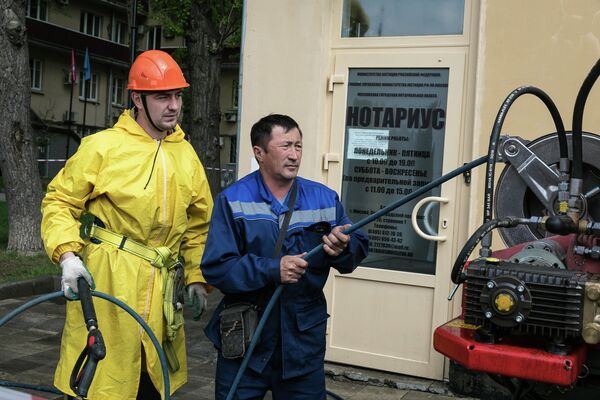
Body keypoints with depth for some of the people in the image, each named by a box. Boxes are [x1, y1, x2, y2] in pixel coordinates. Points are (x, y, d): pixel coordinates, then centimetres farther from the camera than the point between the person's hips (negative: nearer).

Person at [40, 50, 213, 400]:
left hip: (161, 291, 5)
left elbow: (198, 224, 17)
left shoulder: (187, 155, 11)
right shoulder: (103, 146, -6)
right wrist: (67, 254, -15)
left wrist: (197, 277, 11)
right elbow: (60, 202, -2)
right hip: (104, 283, -5)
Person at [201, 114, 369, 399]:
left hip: (304, 341, 3)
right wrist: (272, 269, -27)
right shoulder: (232, 201, -7)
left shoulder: (325, 199, 4)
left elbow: (358, 250, 2)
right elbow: (215, 267, -16)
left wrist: (343, 249, -20)